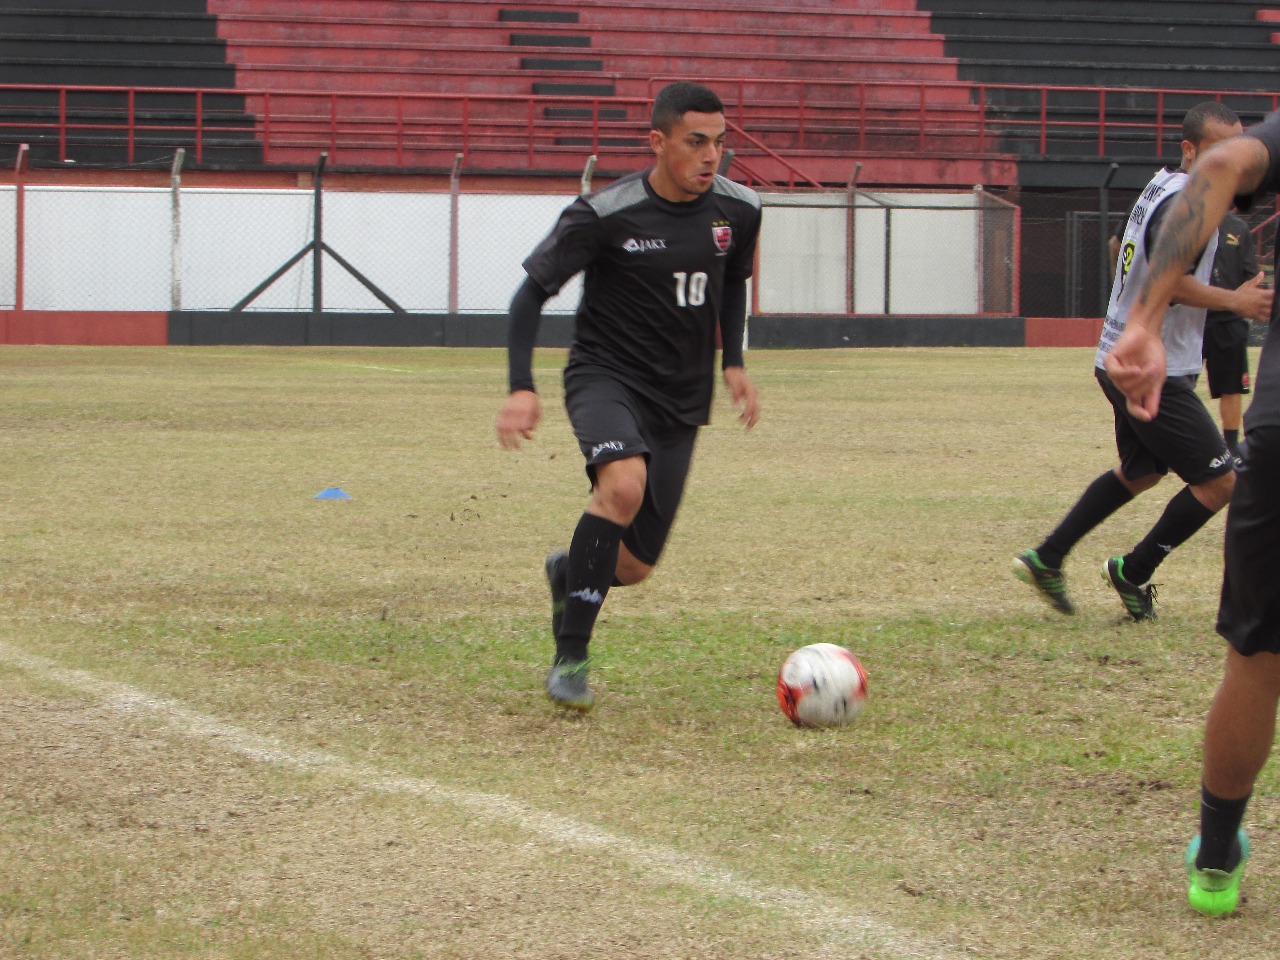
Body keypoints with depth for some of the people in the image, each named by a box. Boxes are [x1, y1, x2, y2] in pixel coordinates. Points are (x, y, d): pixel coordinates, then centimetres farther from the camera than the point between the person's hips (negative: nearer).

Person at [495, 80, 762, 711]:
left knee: (633, 567, 3)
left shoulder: (737, 210, 0)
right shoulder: (604, 215, -15)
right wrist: (521, 388, -18)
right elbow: (532, 291, -9)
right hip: (605, 376, -5)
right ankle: (570, 658, -27)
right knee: (624, 482, -36)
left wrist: (733, 363, 10)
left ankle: (568, 574, 43)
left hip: (681, 399, 5)